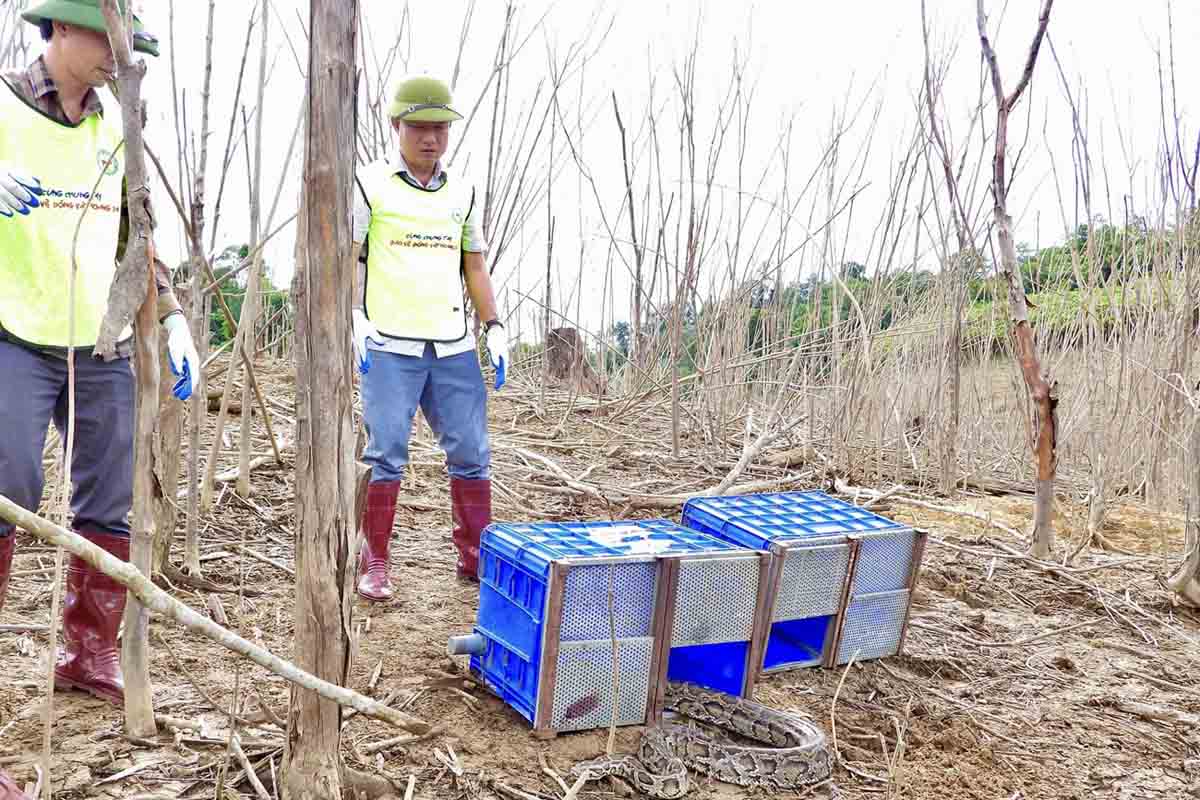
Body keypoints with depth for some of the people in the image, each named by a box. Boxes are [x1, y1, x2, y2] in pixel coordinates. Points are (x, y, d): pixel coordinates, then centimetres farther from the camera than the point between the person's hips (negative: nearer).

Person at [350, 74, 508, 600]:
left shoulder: (464, 192, 15)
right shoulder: (370, 184, 2)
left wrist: (494, 327, 10)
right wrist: (354, 317, -15)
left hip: (454, 345, 4)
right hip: (389, 346, -4)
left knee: (471, 452, 6)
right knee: (386, 454, -3)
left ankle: (476, 556, 18)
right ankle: (374, 564, 8)